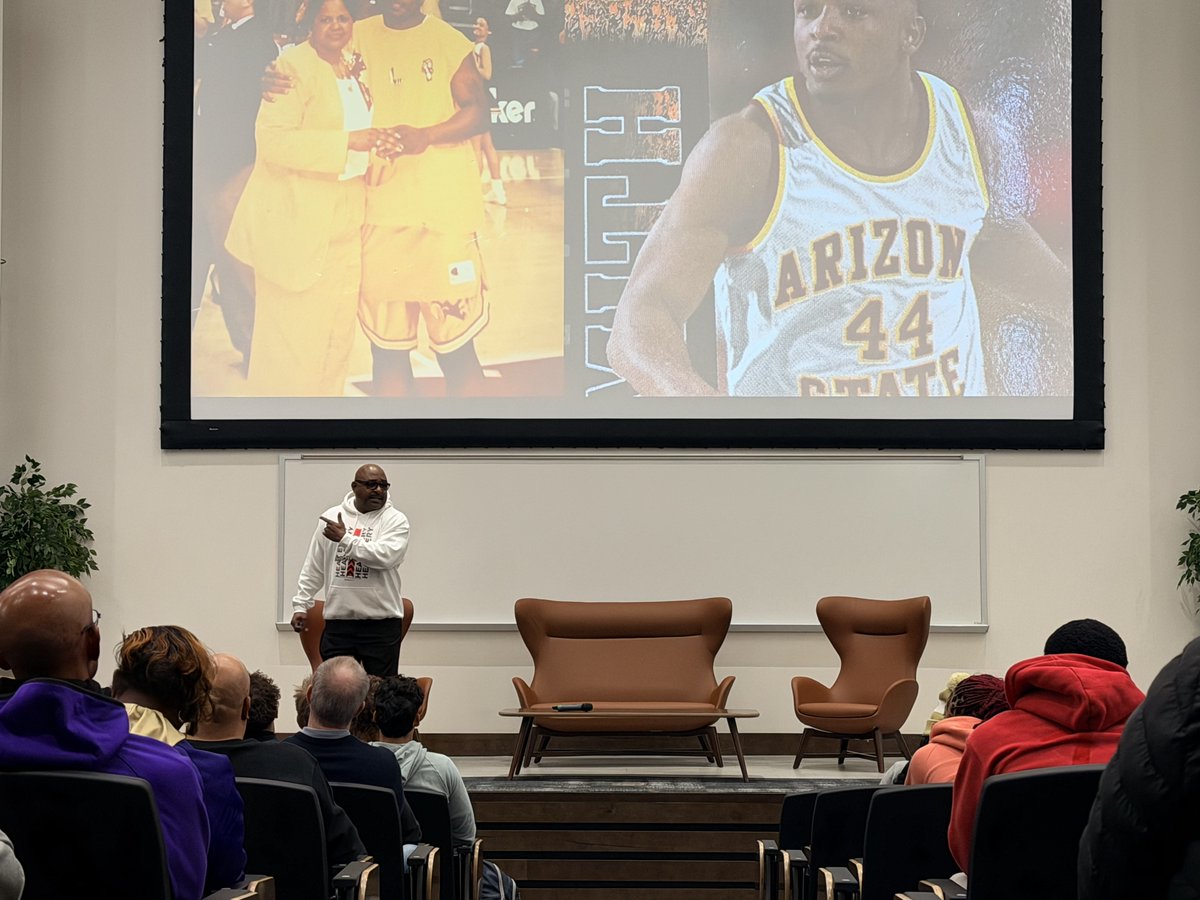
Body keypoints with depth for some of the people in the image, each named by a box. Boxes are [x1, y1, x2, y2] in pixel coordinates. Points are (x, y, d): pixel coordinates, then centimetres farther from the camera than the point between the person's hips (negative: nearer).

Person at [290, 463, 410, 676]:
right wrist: (301, 604, 10)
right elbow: (313, 568, 14)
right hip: (337, 621, 3)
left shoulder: (395, 520, -1)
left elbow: (385, 556, -20)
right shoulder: (332, 517, 9)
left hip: (381, 624, -3)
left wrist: (345, 539, -17)